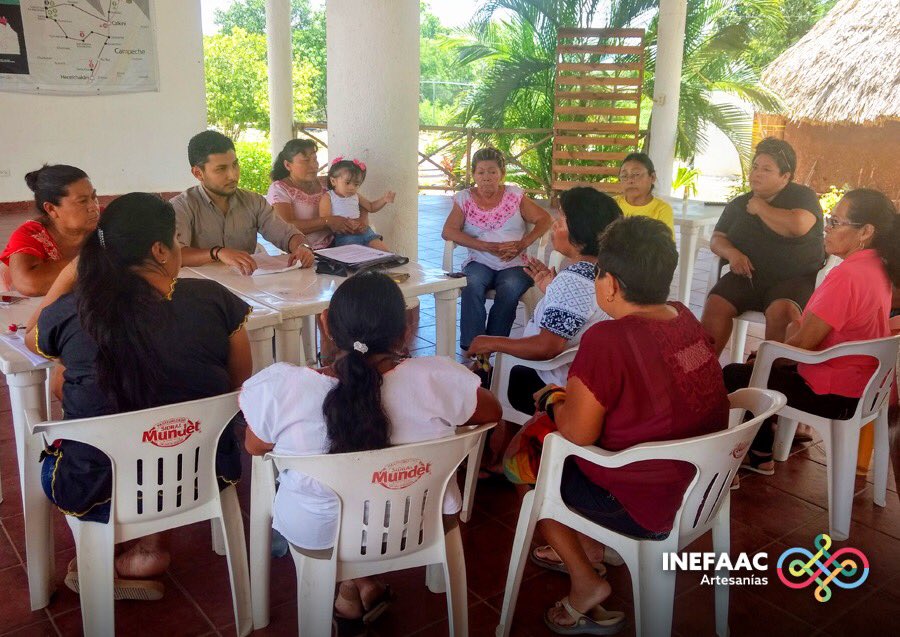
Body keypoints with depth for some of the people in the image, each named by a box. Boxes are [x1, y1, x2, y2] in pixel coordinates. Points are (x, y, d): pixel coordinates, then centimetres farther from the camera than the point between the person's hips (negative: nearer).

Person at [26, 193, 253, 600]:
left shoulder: (71, 310, -13)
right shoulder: (213, 299, -13)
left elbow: (32, 338, 12)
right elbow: (241, 383, -1)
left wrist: (69, 273, 20)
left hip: (98, 491, 0)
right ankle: (150, 549, 19)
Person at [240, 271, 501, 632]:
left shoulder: (281, 388, -27)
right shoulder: (436, 378, -26)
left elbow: (255, 448, -6)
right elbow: (492, 412, -5)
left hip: (318, 534, 0)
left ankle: (356, 583, 33)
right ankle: (362, 585, 33)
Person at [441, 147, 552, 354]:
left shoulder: (514, 195, 8)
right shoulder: (464, 198, 7)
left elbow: (544, 219, 4)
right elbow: (448, 232, -7)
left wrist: (521, 244, -14)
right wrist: (488, 247, -16)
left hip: (514, 265, 0)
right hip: (480, 262, 0)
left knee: (510, 289, -33)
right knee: (472, 285, -33)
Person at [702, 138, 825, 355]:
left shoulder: (803, 196, 3)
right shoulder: (739, 203, 20)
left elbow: (799, 227, -18)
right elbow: (717, 239, 17)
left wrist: (761, 208, -4)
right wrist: (732, 253, -7)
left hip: (794, 279, -4)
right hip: (747, 277, 4)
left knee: (781, 311, -36)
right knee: (715, 305, -26)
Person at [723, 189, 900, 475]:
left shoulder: (846, 276, -27)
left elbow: (801, 343, -24)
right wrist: (799, 327, 0)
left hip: (834, 396, -10)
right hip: (860, 384, 10)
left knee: (733, 376, 3)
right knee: (758, 363, 24)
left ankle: (761, 457, 21)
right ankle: (760, 452, 32)